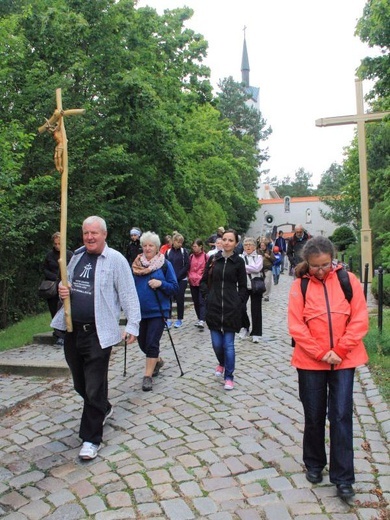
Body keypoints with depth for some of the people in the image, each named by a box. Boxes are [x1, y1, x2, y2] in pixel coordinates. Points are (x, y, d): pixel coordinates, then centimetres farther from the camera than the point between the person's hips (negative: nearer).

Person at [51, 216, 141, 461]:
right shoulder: (77, 256, 10)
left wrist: (132, 325, -16)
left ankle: (91, 439, 15)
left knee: (94, 389, 0)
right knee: (80, 384, 20)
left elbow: (129, 294, -11)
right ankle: (104, 409, 47)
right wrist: (63, 289, 0)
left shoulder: (115, 259, -9)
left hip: (98, 333, -7)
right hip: (72, 330, 7)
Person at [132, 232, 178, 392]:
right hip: (139, 310, 5)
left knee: (152, 344, -6)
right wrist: (134, 274, -6)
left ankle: (148, 376, 5)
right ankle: (158, 361, 41)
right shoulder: (137, 263, 6)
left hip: (157, 311, -4)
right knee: (142, 342, 14)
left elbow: (175, 287, -5)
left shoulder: (165, 264, -4)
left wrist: (160, 283, -20)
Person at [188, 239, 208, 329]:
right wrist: (190, 276, 6)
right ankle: (199, 319, 23)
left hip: (202, 282, -5)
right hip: (192, 282, 5)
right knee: (196, 301, 11)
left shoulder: (205, 256, -6)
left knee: (202, 301, -11)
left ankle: (202, 321, -16)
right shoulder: (191, 256, 8)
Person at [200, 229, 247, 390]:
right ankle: (221, 363, 39)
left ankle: (229, 377, 14)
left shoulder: (238, 261, -1)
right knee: (217, 343, 8)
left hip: (231, 308, -2)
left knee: (228, 344, 0)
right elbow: (204, 280, 12)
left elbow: (243, 286, 6)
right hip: (213, 307, 2)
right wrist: (207, 296, 1)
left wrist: (238, 301, -4)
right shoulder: (213, 259, 3)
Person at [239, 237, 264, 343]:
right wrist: (251, 269, -15)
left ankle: (256, 333, 15)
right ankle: (244, 327, 14)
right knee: (241, 307, -12)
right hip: (243, 286, 0)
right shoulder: (240, 257, 5)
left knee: (256, 310, 3)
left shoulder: (259, 257, 5)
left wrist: (244, 266, -11)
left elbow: (257, 268, -13)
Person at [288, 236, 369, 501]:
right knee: (314, 416, 13)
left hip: (344, 359, 0)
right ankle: (314, 464, 34)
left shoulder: (348, 280, -3)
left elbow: (360, 320, -4)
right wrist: (321, 353, -13)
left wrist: (339, 351, -11)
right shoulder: (299, 286, -4)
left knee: (341, 417, 2)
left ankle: (343, 478, 15)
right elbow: (296, 326, -7)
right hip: (310, 362, 0)